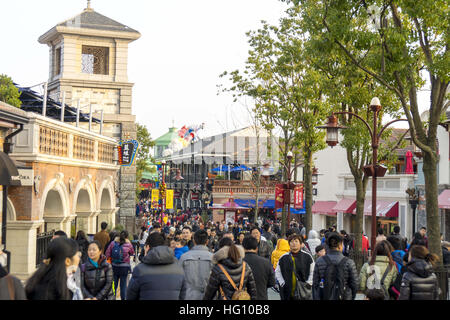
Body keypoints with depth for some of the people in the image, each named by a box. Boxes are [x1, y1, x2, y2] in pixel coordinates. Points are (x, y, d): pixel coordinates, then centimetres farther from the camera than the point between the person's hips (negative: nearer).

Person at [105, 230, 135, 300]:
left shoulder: (113, 243, -4)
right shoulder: (128, 244, -9)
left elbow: (107, 254, -2)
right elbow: (132, 253, 7)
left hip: (114, 266, 2)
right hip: (124, 267, -2)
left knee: (114, 284, 12)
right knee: (123, 284, 7)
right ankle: (123, 298, 11)